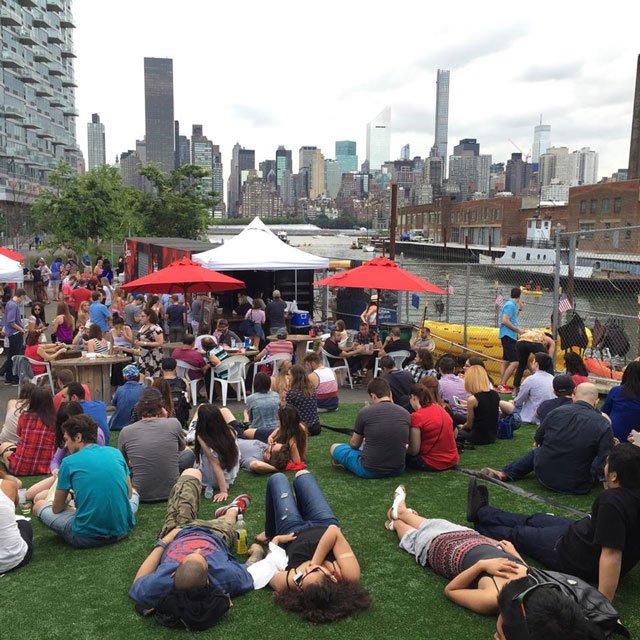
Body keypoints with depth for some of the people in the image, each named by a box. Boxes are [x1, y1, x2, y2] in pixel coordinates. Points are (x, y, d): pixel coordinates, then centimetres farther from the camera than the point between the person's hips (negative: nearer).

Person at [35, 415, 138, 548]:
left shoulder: (69, 462, -3)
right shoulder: (116, 453, 6)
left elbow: (57, 508, 9)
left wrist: (67, 502, 30)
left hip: (87, 538, -4)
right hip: (123, 531, 4)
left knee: (39, 505, 18)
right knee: (134, 493, 37)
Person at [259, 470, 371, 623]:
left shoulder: (288, 582, -43)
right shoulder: (350, 576, -44)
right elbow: (334, 531, -41)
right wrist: (316, 562, -42)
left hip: (292, 532, -1)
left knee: (278, 478, 19)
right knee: (301, 474, 22)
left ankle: (269, 534, 46)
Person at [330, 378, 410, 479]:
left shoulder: (364, 413, -11)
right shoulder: (406, 414, -3)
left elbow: (354, 444, 4)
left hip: (369, 471, -4)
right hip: (398, 470, 4)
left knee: (334, 447, 19)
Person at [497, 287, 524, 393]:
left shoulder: (512, 305, 14)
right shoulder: (510, 305, -13)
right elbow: (505, 321, -20)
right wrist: (518, 330, -15)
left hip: (508, 336, 11)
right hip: (508, 336, -11)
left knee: (506, 361, 12)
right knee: (515, 362, -13)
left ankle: (502, 385, 16)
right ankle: (502, 385, -11)